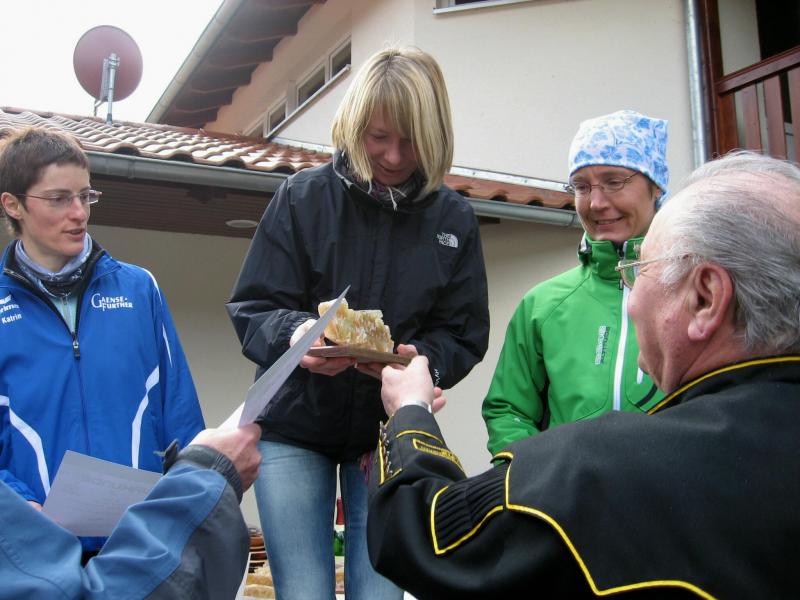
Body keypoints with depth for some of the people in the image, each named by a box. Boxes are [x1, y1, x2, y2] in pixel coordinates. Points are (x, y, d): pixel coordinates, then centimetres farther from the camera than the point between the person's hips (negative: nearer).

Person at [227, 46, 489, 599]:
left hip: (389, 431, 2)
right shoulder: (304, 196, -6)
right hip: (295, 424, -1)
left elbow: (464, 339, -1)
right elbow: (252, 309, -7)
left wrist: (418, 358, -23)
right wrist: (295, 334, -30)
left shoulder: (453, 217, -1)